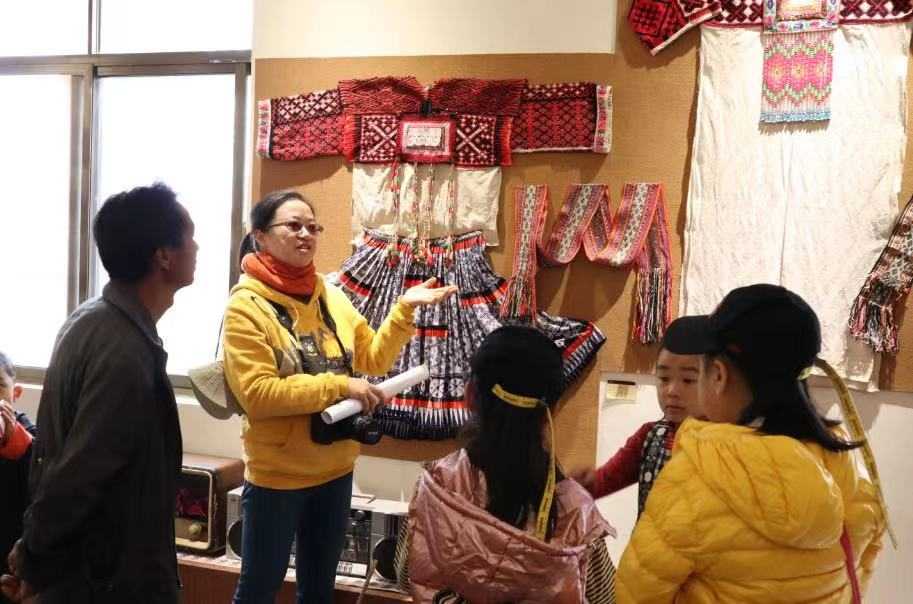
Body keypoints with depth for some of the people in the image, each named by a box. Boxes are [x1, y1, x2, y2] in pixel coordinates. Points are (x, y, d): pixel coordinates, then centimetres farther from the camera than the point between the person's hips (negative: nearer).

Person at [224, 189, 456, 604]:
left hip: (335, 468, 6)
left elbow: (374, 359, 8)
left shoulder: (331, 297, 4)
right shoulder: (246, 305, -14)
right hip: (277, 476, -6)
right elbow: (257, 395, -21)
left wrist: (404, 309, -5)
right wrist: (339, 386, -22)